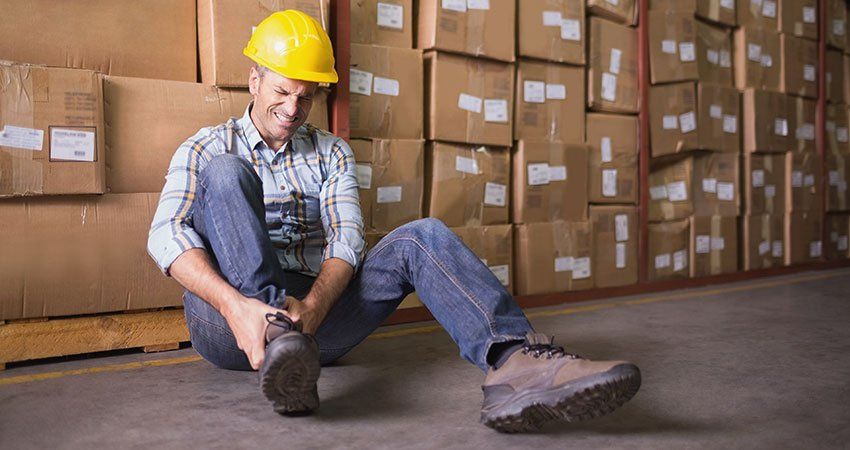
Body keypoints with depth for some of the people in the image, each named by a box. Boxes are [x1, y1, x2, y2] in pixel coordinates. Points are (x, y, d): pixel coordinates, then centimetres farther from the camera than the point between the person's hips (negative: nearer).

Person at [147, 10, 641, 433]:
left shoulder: (331, 151, 17)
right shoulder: (207, 148, 9)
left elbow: (346, 236, 0)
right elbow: (166, 235, -9)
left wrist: (312, 307, -23)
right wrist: (235, 305, -30)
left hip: (314, 309, 3)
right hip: (226, 317, -2)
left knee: (421, 237, -18)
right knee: (225, 172, -22)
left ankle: (514, 361, -42)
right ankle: (277, 339, -42)